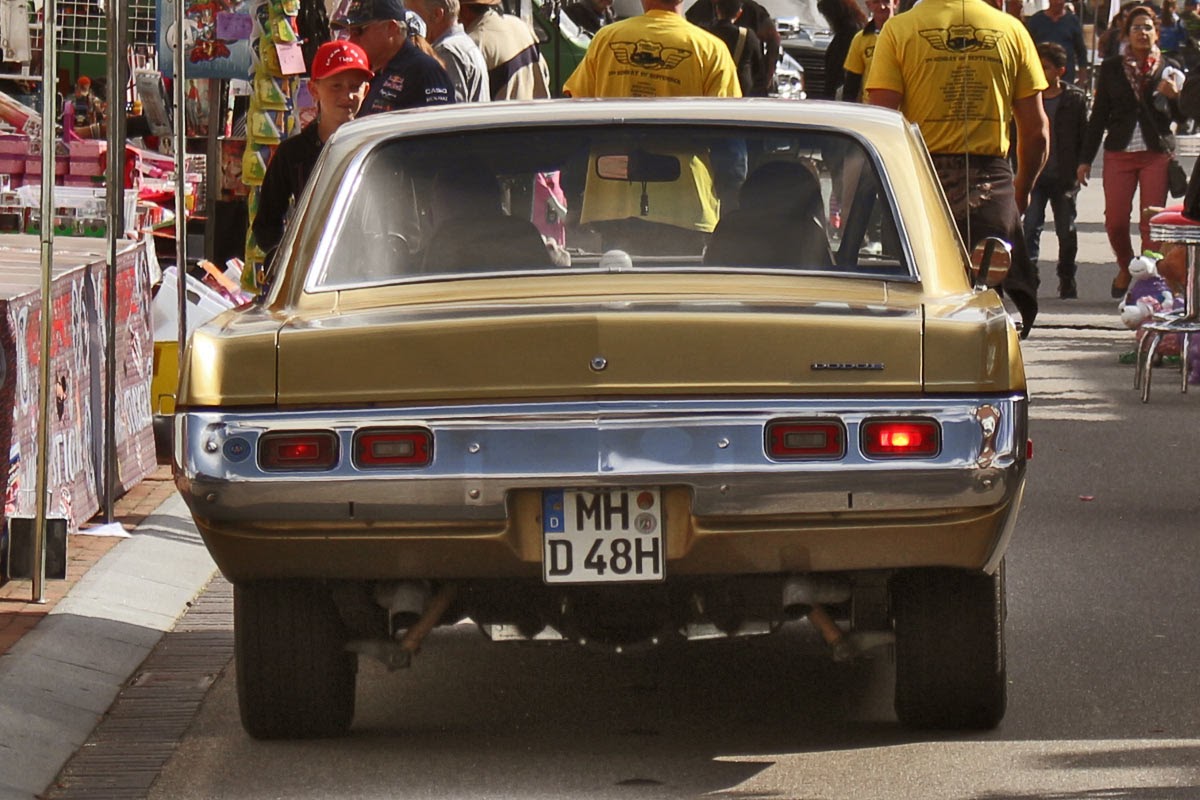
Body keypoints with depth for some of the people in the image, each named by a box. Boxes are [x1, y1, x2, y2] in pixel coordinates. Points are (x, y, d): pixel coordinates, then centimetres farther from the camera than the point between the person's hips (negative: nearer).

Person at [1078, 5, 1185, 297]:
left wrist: (1174, 96, -14)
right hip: (1119, 152, 1)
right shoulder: (1111, 68, 8)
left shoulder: (1169, 69, 7)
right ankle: (1125, 268, 22)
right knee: (1115, 219, -4)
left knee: (1152, 222, -4)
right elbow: (1099, 115, 10)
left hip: (1157, 153, -1)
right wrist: (1086, 158, 7)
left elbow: (1181, 117, 8)